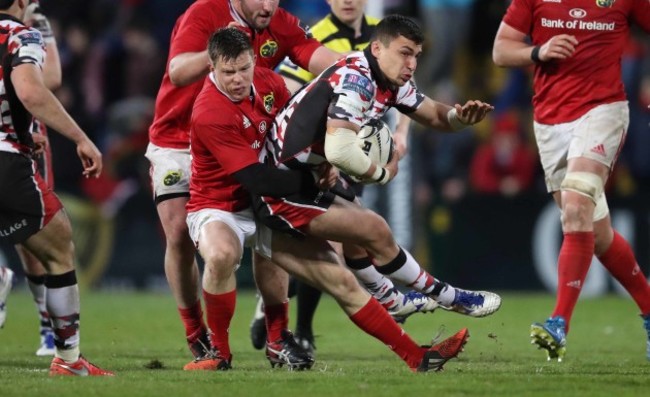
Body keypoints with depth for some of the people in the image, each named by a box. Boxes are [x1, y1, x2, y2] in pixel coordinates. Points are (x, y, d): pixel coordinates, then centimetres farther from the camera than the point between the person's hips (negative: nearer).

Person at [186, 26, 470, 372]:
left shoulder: (268, 83, -5)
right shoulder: (210, 114, -27)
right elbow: (256, 179, -28)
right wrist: (314, 180, -22)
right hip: (217, 210, -6)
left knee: (341, 280, 1)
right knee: (222, 255, -41)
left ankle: (417, 357, 6)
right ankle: (220, 352, -19)